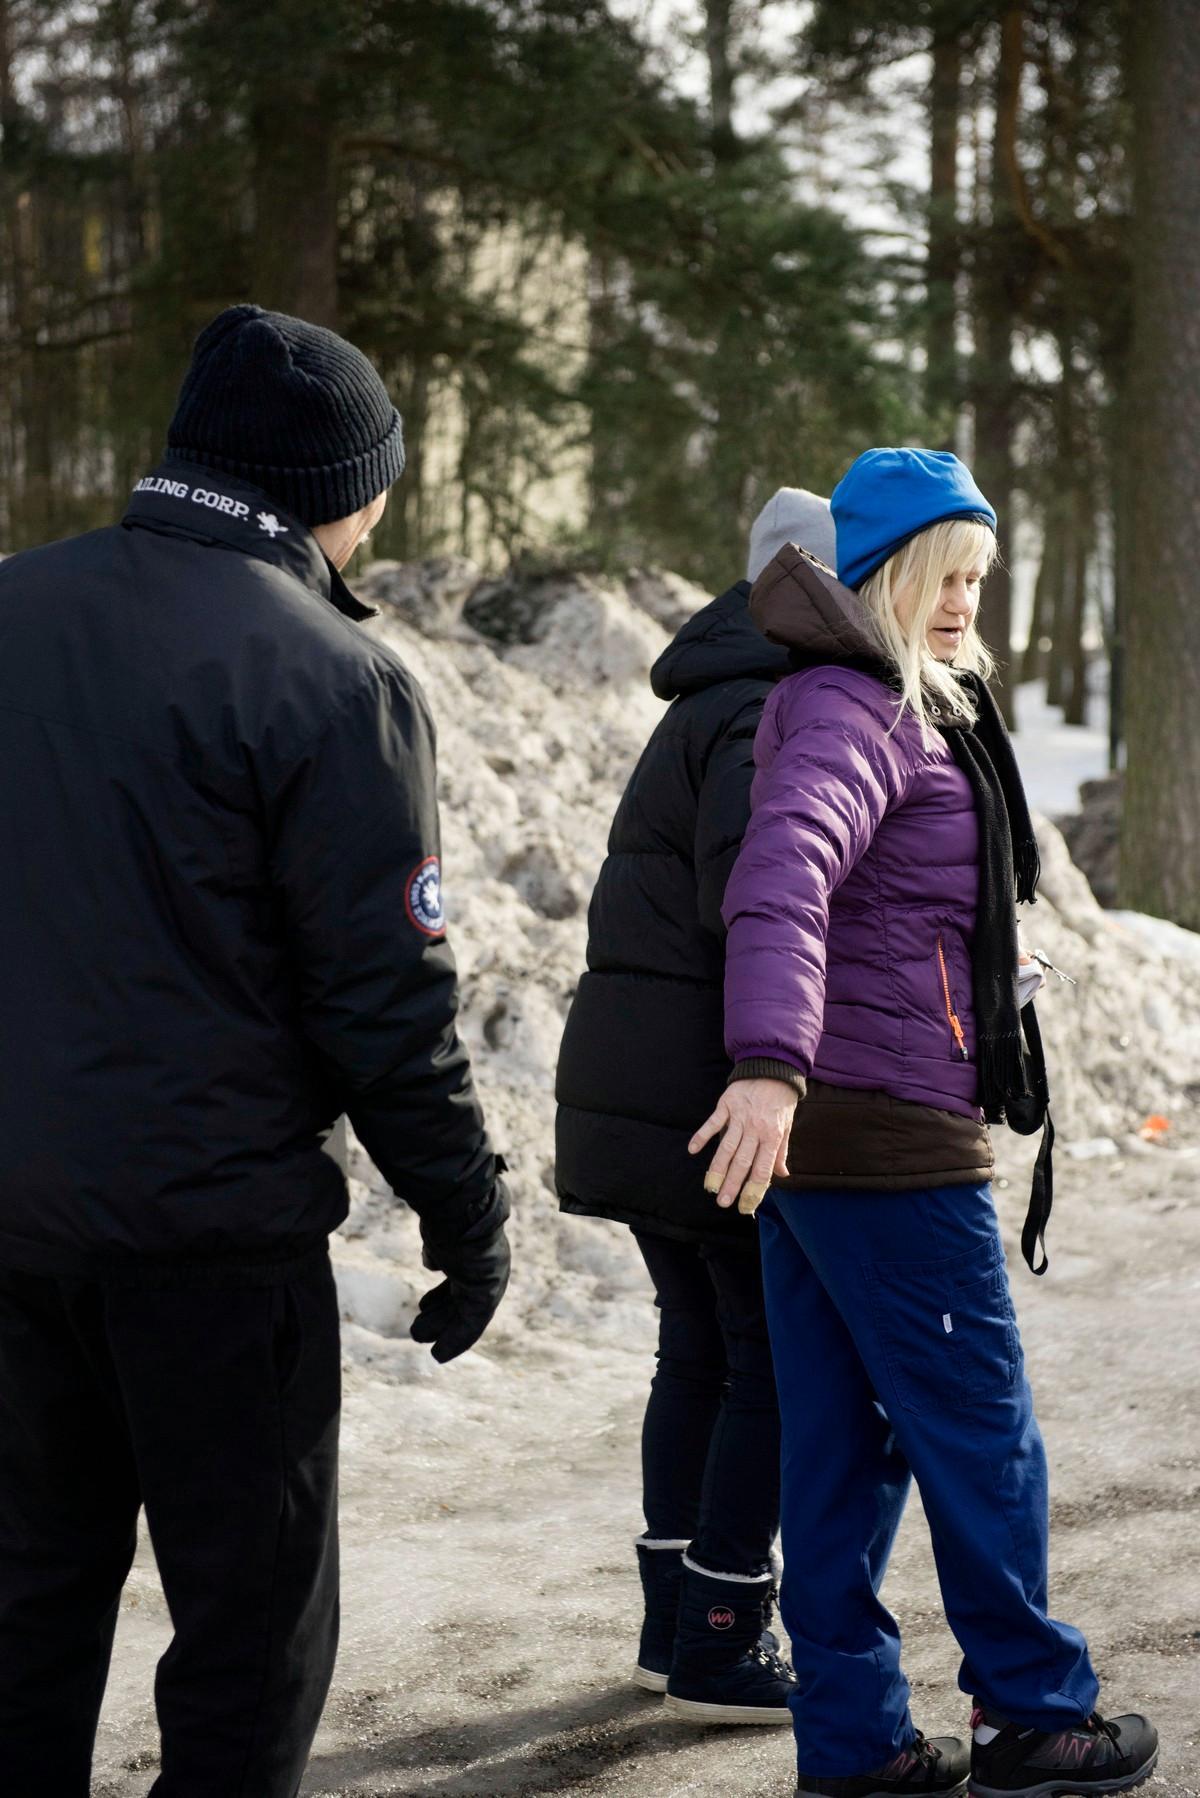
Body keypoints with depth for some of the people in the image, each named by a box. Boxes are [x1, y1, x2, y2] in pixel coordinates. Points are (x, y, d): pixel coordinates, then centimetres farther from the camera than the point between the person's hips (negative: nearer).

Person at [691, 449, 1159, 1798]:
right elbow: (782, 878, -32)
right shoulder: (854, 709, -15)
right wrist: (770, 1063, -46)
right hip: (889, 1139, -10)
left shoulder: (918, 708, 18)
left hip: (810, 1129, 10)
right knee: (982, 1433, 3)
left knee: (843, 1444, 11)